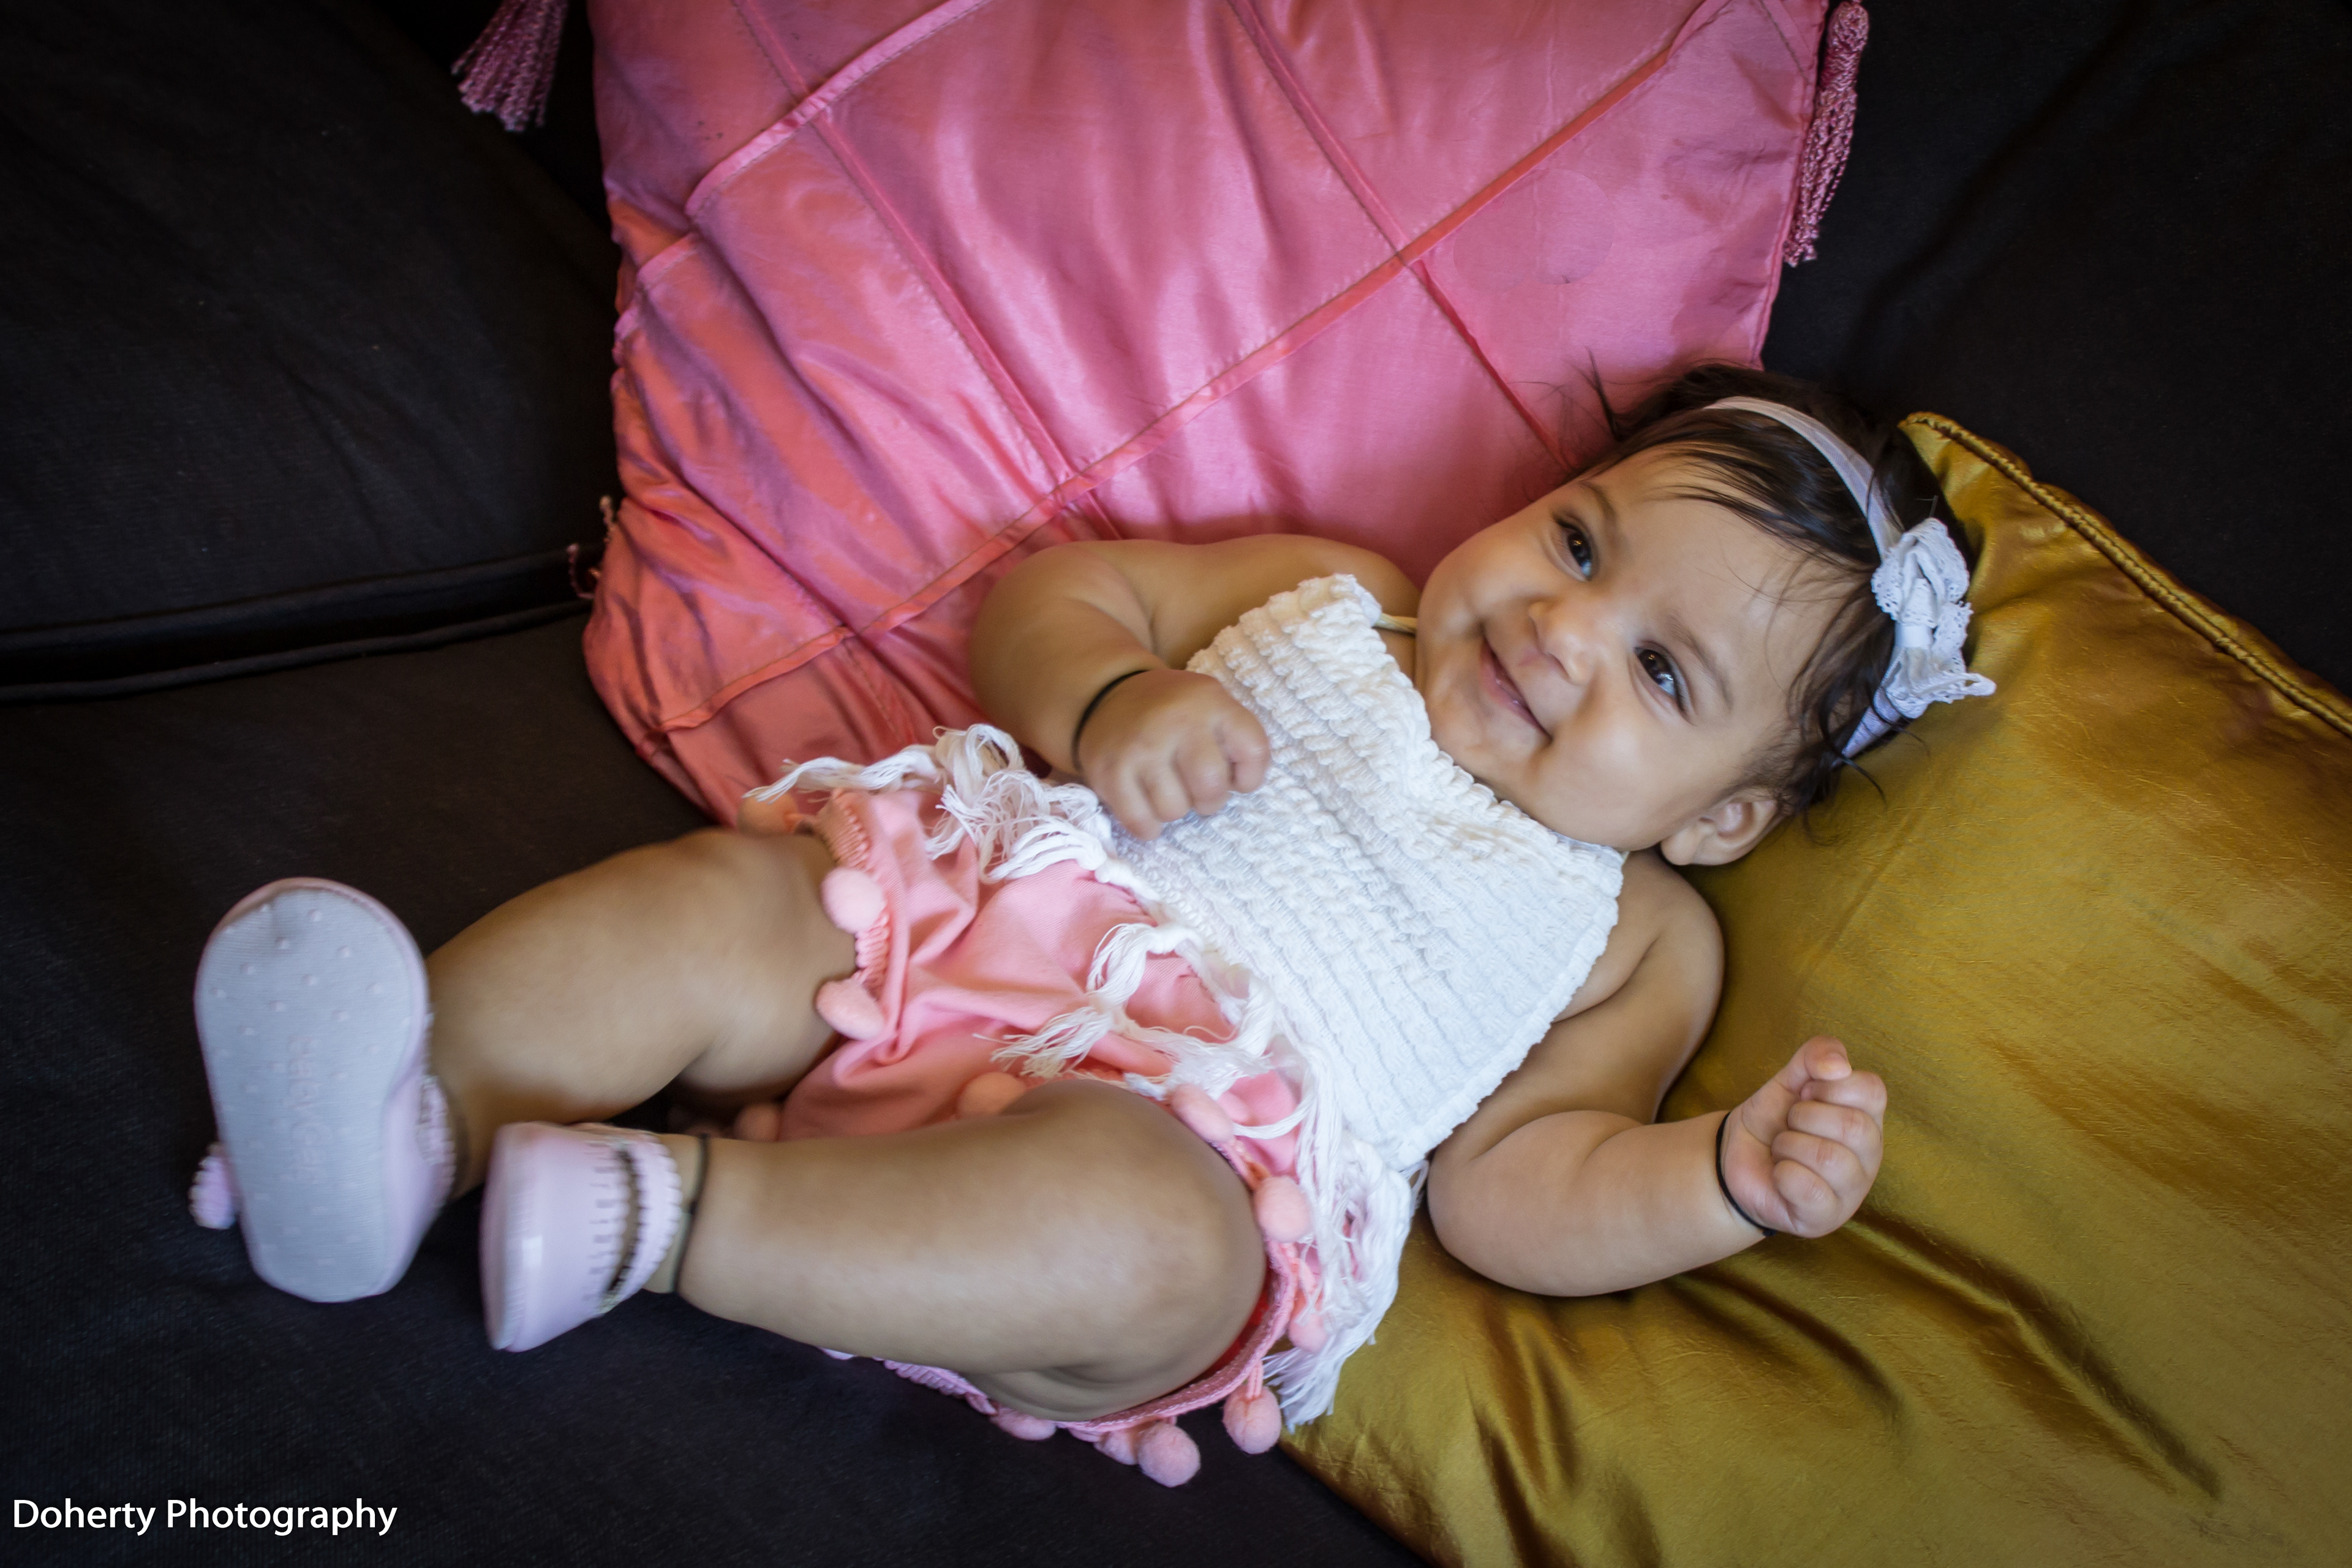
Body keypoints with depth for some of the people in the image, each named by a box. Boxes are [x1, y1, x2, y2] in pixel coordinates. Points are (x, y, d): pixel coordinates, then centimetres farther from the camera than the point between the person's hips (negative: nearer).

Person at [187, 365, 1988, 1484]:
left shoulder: (1636, 937, 15)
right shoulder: (1328, 600, 21)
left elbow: (1521, 1188, 8)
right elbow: (1042, 595, 18)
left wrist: (1738, 1174, -9)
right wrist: (1105, 701, -4)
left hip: (1192, 1137, -3)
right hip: (948, 904, 4)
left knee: (1137, 1236, -37)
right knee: (706, 907, -22)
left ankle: (657, 1208, -34)